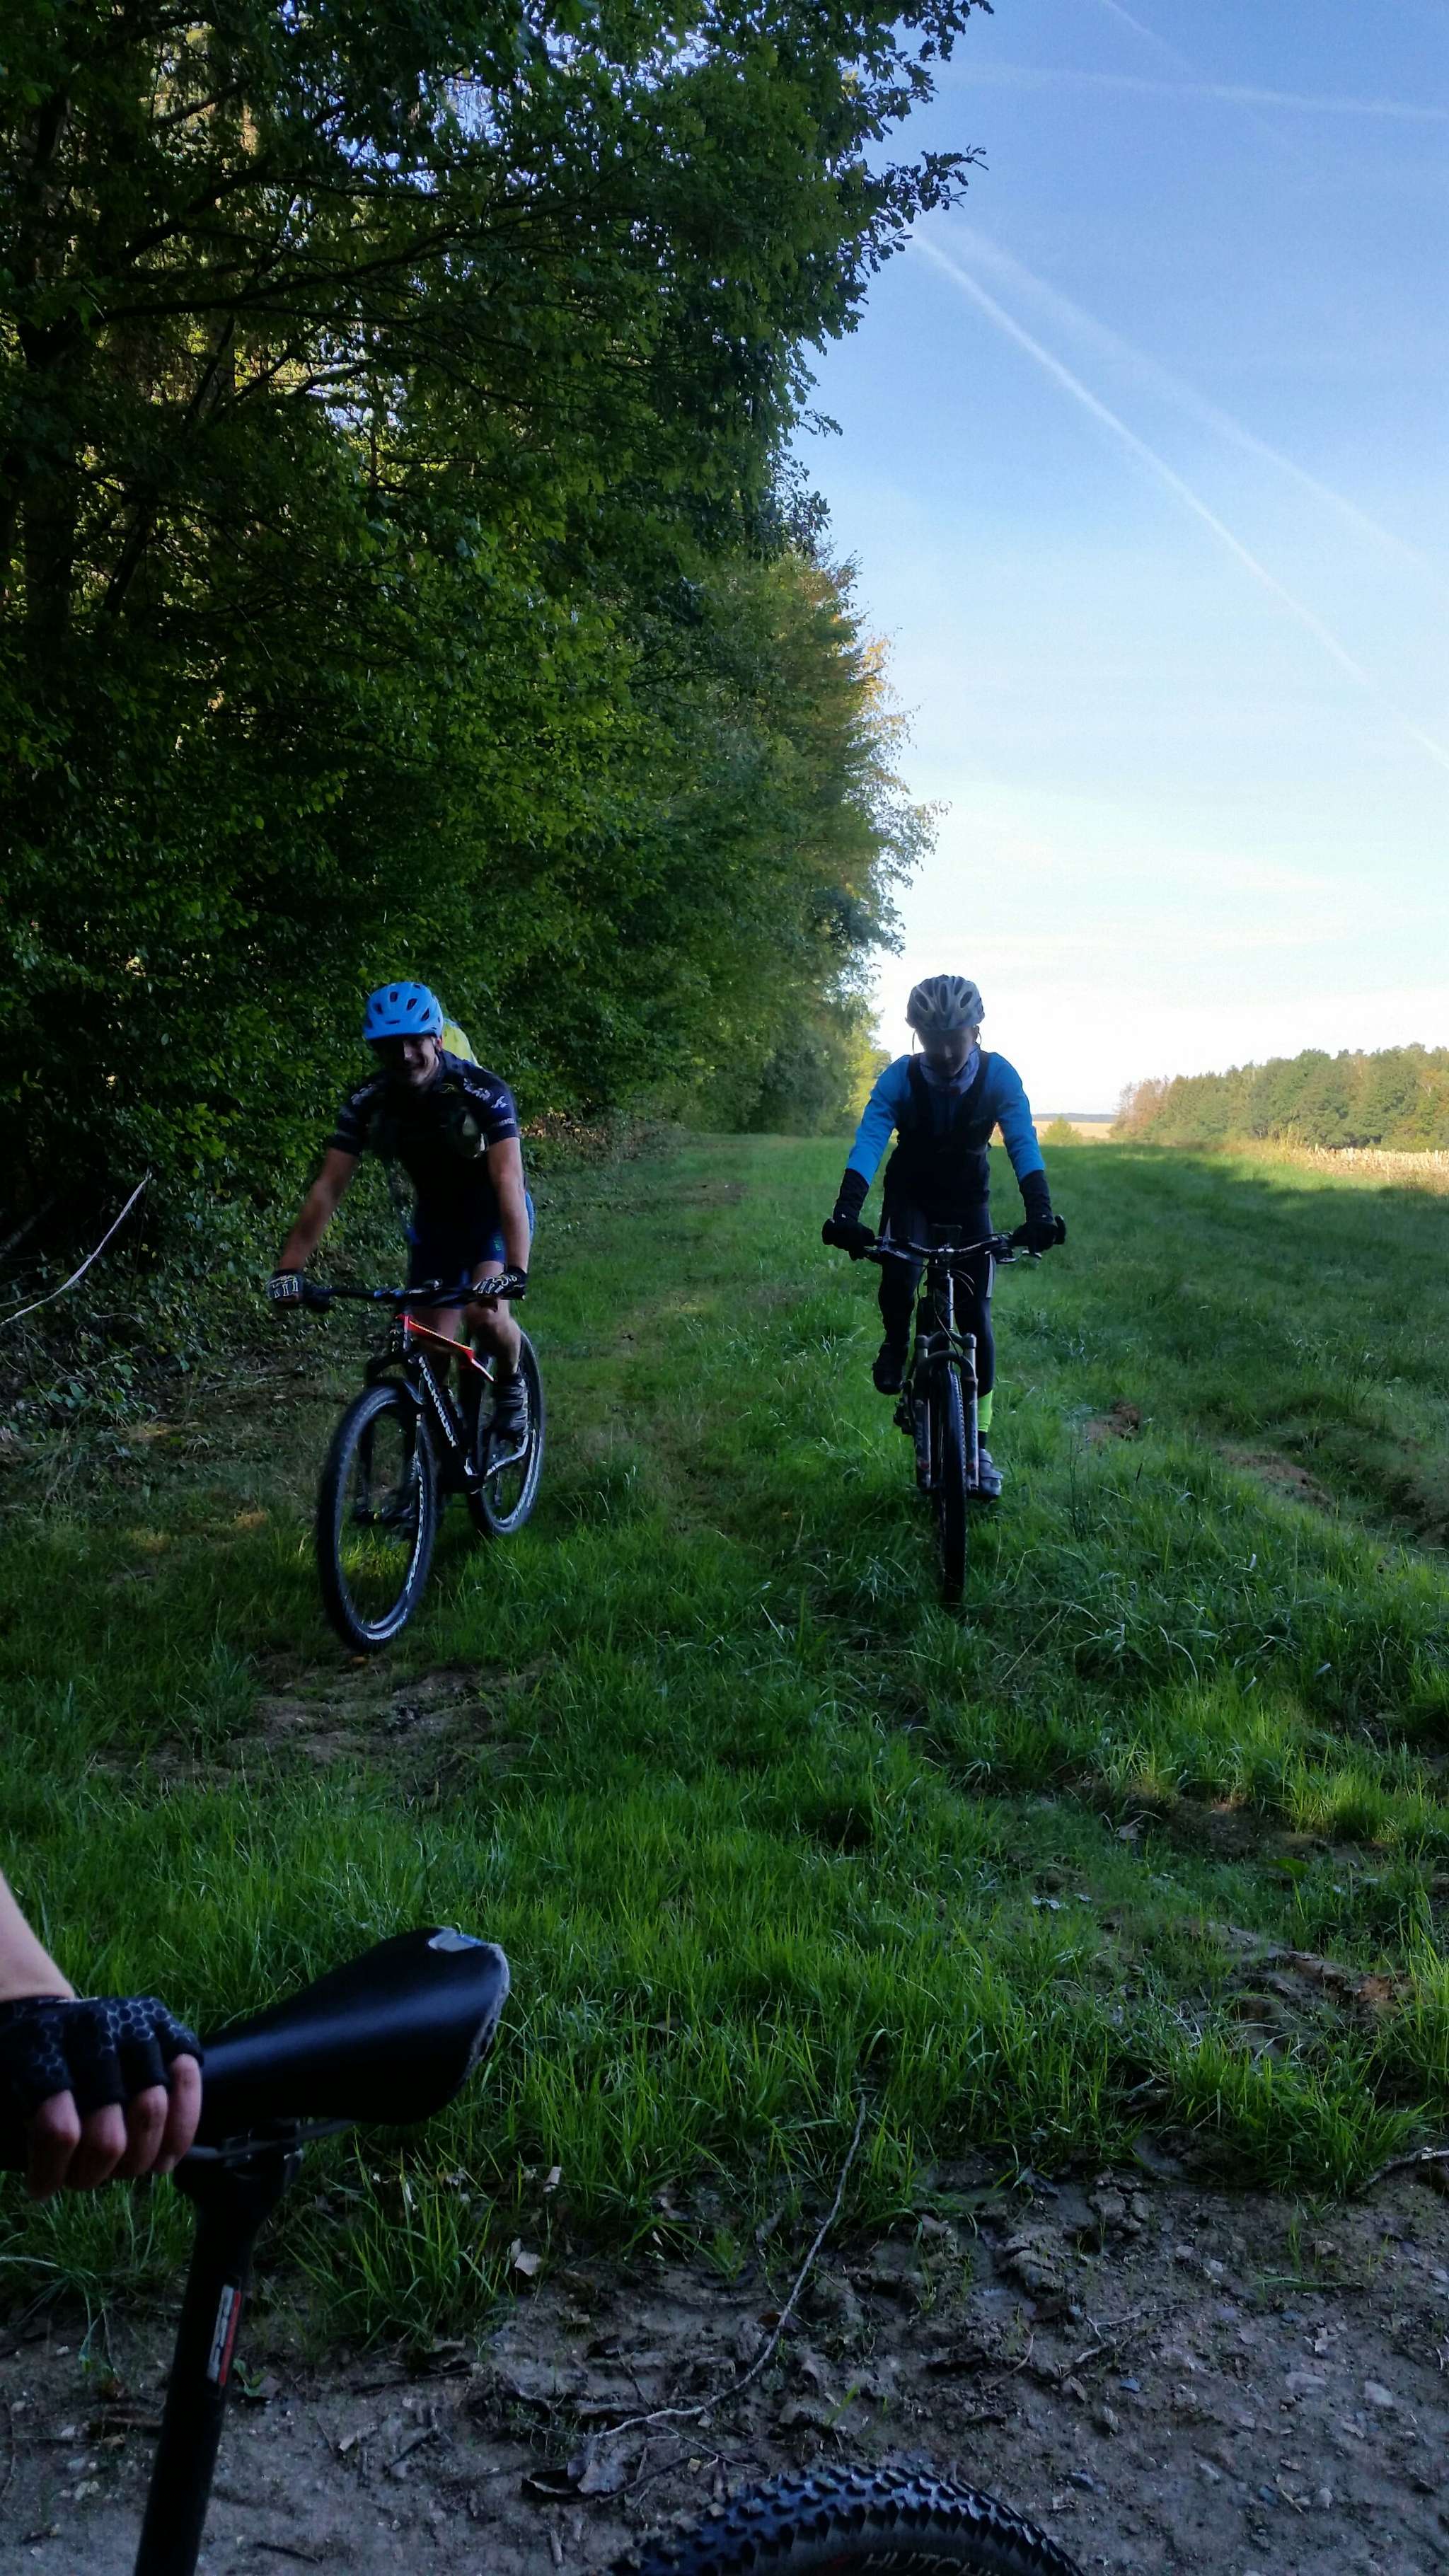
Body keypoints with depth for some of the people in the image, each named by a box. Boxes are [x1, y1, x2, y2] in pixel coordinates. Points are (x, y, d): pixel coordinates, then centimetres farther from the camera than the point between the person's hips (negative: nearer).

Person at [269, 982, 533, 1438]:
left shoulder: (482, 1091, -29)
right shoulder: (368, 1102, -18)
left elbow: (508, 1182, -39)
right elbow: (328, 1187, -20)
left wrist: (516, 1270, -52)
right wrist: (289, 1268, -30)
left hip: (494, 1217, -4)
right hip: (435, 1221, 4)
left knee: (484, 1315, -28)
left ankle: (510, 1382, 3)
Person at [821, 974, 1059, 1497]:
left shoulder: (999, 1076, -22)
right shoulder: (900, 1077, -24)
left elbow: (1022, 1142, -31)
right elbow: (868, 1141, -34)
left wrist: (1040, 1212, -47)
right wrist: (845, 1212, -50)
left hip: (968, 1201, 1)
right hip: (910, 1195, -1)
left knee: (976, 1314, -7)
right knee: (899, 1277, -31)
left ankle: (978, 1443, 4)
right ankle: (896, 1344, 3)